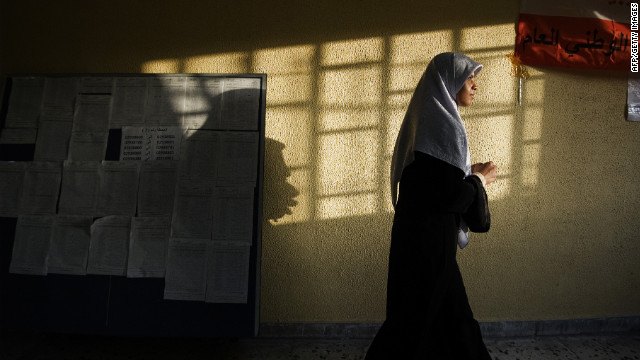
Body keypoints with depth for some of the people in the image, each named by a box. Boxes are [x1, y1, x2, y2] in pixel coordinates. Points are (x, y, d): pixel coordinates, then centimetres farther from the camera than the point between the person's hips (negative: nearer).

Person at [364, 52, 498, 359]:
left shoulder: (433, 120, 14)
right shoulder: (441, 124, -17)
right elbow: (447, 195, -22)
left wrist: (470, 173, 11)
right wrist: (479, 180, -4)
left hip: (421, 235, 10)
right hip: (429, 240, -10)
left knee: (451, 318, 20)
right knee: (413, 321, 4)